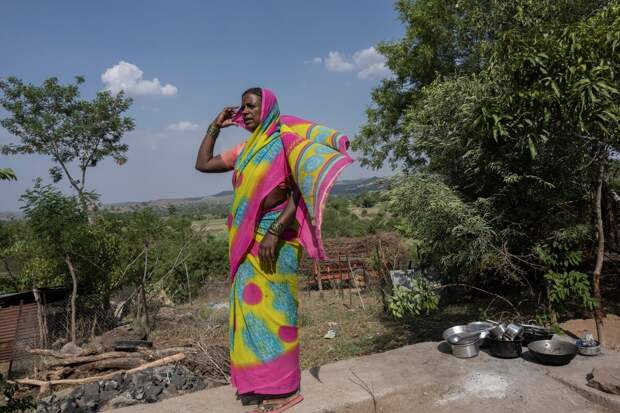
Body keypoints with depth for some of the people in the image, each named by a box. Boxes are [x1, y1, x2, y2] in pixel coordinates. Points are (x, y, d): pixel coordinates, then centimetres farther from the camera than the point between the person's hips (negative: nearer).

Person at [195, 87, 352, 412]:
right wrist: (215, 127, 17)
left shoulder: (286, 143, -7)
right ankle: (264, 381, 25)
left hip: (275, 237, -8)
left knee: (271, 306, -4)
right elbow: (202, 164, 22)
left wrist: (274, 233, -24)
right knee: (252, 306, 11)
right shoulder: (245, 150, 15)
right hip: (247, 240, 8)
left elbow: (299, 195, -15)